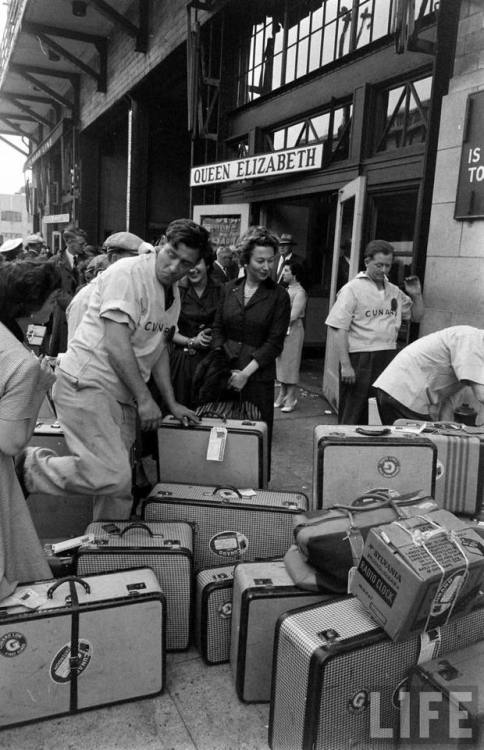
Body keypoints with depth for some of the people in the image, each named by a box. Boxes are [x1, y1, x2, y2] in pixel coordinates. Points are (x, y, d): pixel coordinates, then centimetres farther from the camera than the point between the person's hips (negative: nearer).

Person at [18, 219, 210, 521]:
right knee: (112, 477, -20)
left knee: (119, 485, 9)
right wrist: (145, 398, -14)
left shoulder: (174, 292, 15)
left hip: (122, 394, 9)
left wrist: (172, 403, 16)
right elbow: (116, 344, -19)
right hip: (86, 385, -9)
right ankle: (28, 465, -1)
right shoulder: (129, 274, -13)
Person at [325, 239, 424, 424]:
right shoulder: (352, 289, -5)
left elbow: (416, 316, 25)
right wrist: (345, 365, -16)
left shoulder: (394, 291, 14)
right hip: (360, 359, -6)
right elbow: (340, 330, -10)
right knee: (352, 418, 0)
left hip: (389, 360, 6)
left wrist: (416, 295, 6)